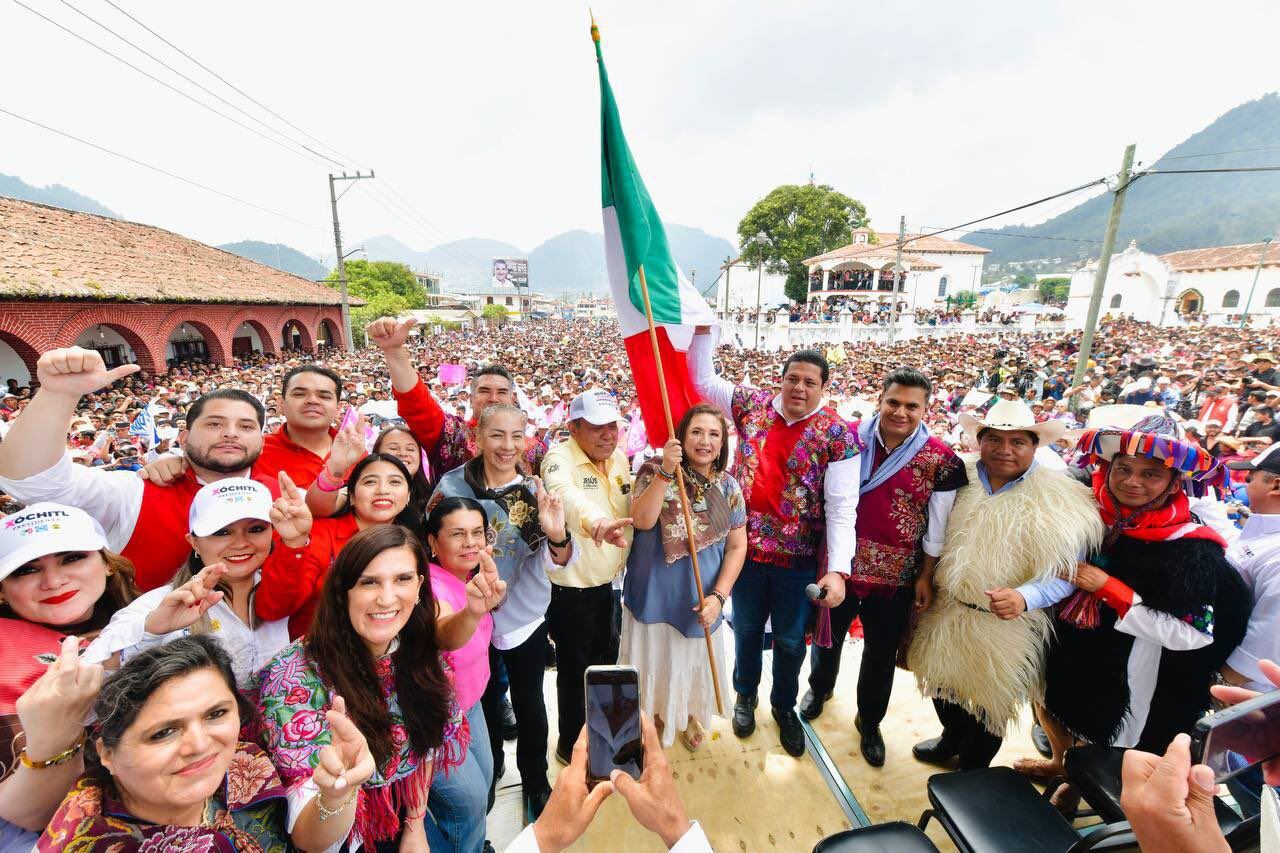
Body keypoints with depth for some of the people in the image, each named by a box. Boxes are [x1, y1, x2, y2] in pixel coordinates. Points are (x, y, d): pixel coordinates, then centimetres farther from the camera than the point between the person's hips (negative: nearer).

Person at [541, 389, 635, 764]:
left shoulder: (620, 457, 1)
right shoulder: (560, 458, -22)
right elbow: (567, 495, -45)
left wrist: (623, 557, 9)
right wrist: (596, 523, -64)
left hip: (607, 581, 8)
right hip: (571, 586, -7)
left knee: (606, 658, 25)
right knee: (575, 669, 11)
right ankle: (571, 746, 37)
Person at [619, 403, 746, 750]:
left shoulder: (729, 488, -6)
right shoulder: (654, 471, -13)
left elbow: (737, 546, -3)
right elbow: (642, 521, -27)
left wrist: (718, 595, -12)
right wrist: (666, 471, -34)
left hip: (700, 599, 2)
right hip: (654, 593, -2)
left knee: (694, 661, 23)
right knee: (654, 660, 18)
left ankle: (692, 716, 54)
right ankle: (653, 718, 49)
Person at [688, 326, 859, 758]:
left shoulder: (837, 435, -11)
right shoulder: (752, 406, -3)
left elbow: (842, 507, -16)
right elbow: (703, 380, 6)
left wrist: (837, 570, -25)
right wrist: (702, 330, -4)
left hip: (799, 559, -1)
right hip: (745, 548, 2)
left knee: (790, 639, 19)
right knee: (747, 629, 22)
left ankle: (784, 705, 47)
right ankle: (745, 694, 49)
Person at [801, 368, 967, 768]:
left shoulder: (941, 460, -10)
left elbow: (937, 527, -2)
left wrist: (926, 576, 0)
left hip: (896, 574, 0)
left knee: (881, 652, 17)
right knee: (828, 634, 20)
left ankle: (869, 720, 42)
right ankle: (820, 687, 51)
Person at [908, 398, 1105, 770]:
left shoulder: (1059, 500, -14)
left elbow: (1063, 574, -15)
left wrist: (1023, 598, -31)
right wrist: (928, 575, 1)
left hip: (1005, 626, -3)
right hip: (944, 612, 4)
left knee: (987, 703, 17)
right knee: (944, 684, 24)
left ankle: (971, 773, 43)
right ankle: (951, 740, 54)